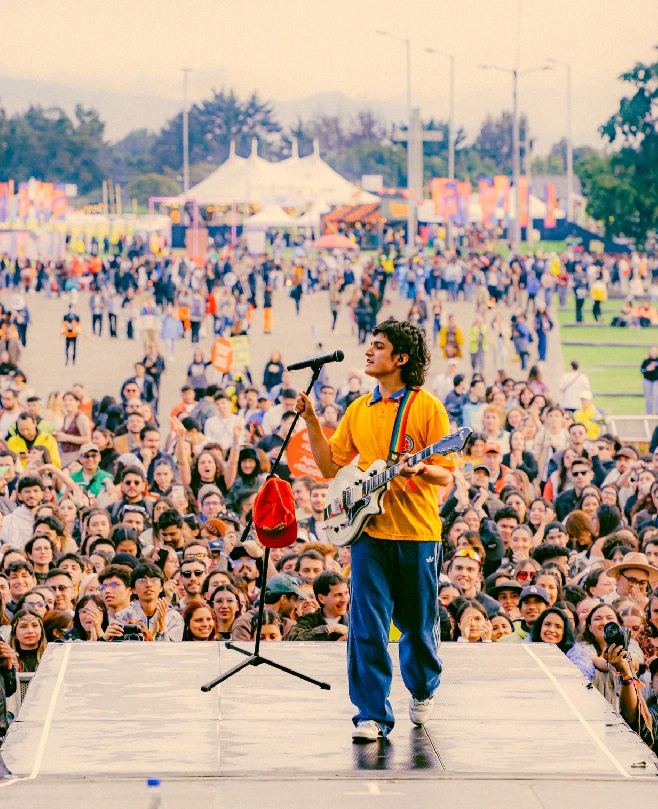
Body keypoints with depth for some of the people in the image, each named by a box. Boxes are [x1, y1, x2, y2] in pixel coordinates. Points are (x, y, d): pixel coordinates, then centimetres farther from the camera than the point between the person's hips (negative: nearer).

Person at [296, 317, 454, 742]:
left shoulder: (428, 407, -3)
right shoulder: (360, 410, 12)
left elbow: (446, 476, -4)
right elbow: (330, 465, 14)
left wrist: (421, 469, -25)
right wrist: (312, 421, 4)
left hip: (417, 532, -3)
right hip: (369, 530, 3)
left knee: (418, 623, 11)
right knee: (367, 626, -7)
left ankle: (423, 689, 37)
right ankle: (373, 714, -4)